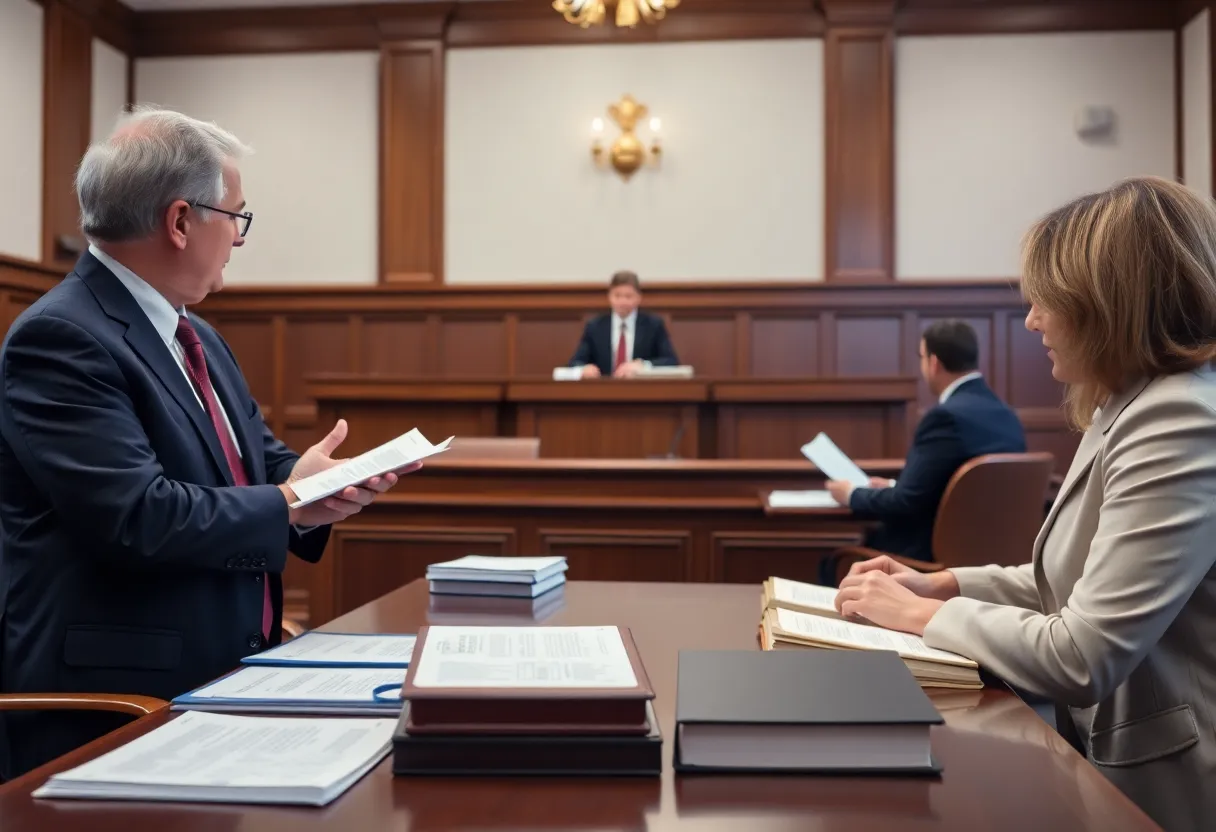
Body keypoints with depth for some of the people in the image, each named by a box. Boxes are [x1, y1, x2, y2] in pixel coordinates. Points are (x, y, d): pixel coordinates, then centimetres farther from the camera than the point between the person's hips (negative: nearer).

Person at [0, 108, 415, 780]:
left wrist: (333, 480, -8)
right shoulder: (59, 337, -17)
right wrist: (287, 505, -12)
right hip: (116, 704, -8)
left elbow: (257, 461, 14)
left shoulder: (196, 337, 12)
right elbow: (140, 517, -26)